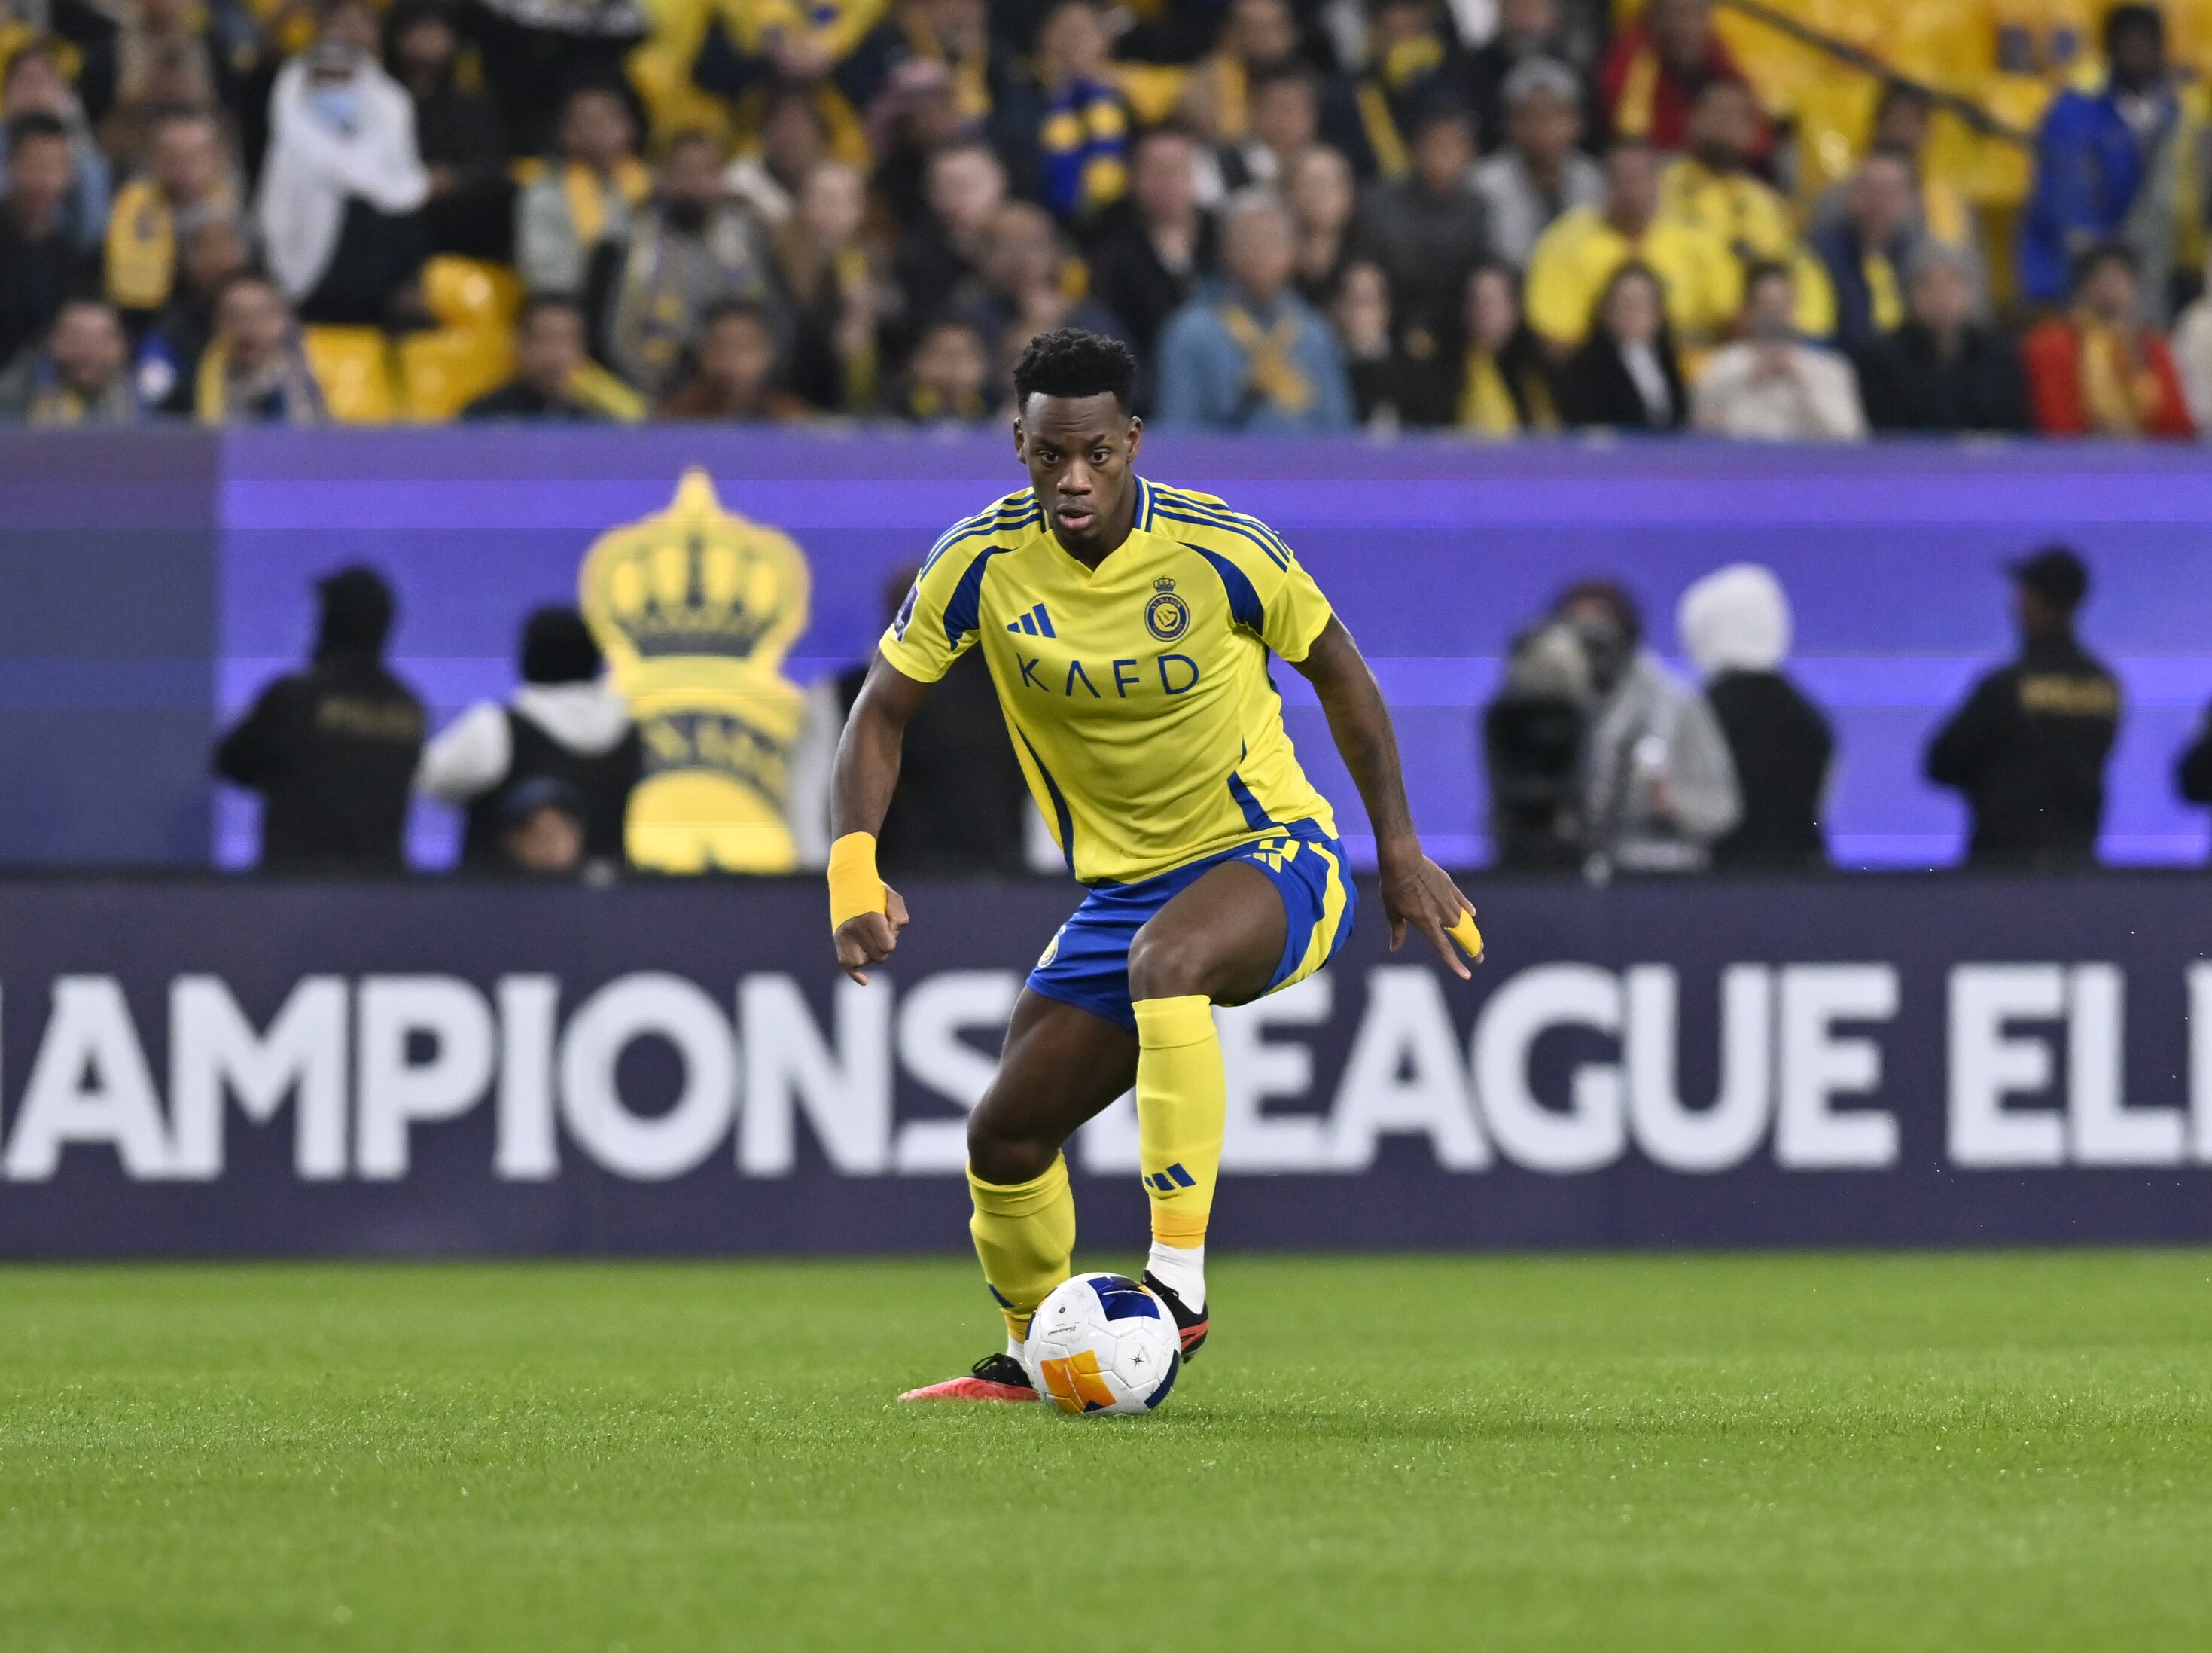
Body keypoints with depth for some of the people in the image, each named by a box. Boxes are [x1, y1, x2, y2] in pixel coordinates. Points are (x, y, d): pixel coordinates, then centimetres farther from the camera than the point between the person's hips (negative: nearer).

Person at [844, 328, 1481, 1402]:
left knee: (1165, 958, -39)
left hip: (1270, 855, -5)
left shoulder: (1218, 548, -17)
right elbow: (881, 715, -3)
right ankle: (1033, 1354, 31)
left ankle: (1178, 1279, -38)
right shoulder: (983, 563, -11)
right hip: (1119, 887, 5)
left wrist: (1402, 853, 0)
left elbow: (1337, 670, -1)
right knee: (1005, 1138, 1)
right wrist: (853, 870, -18)